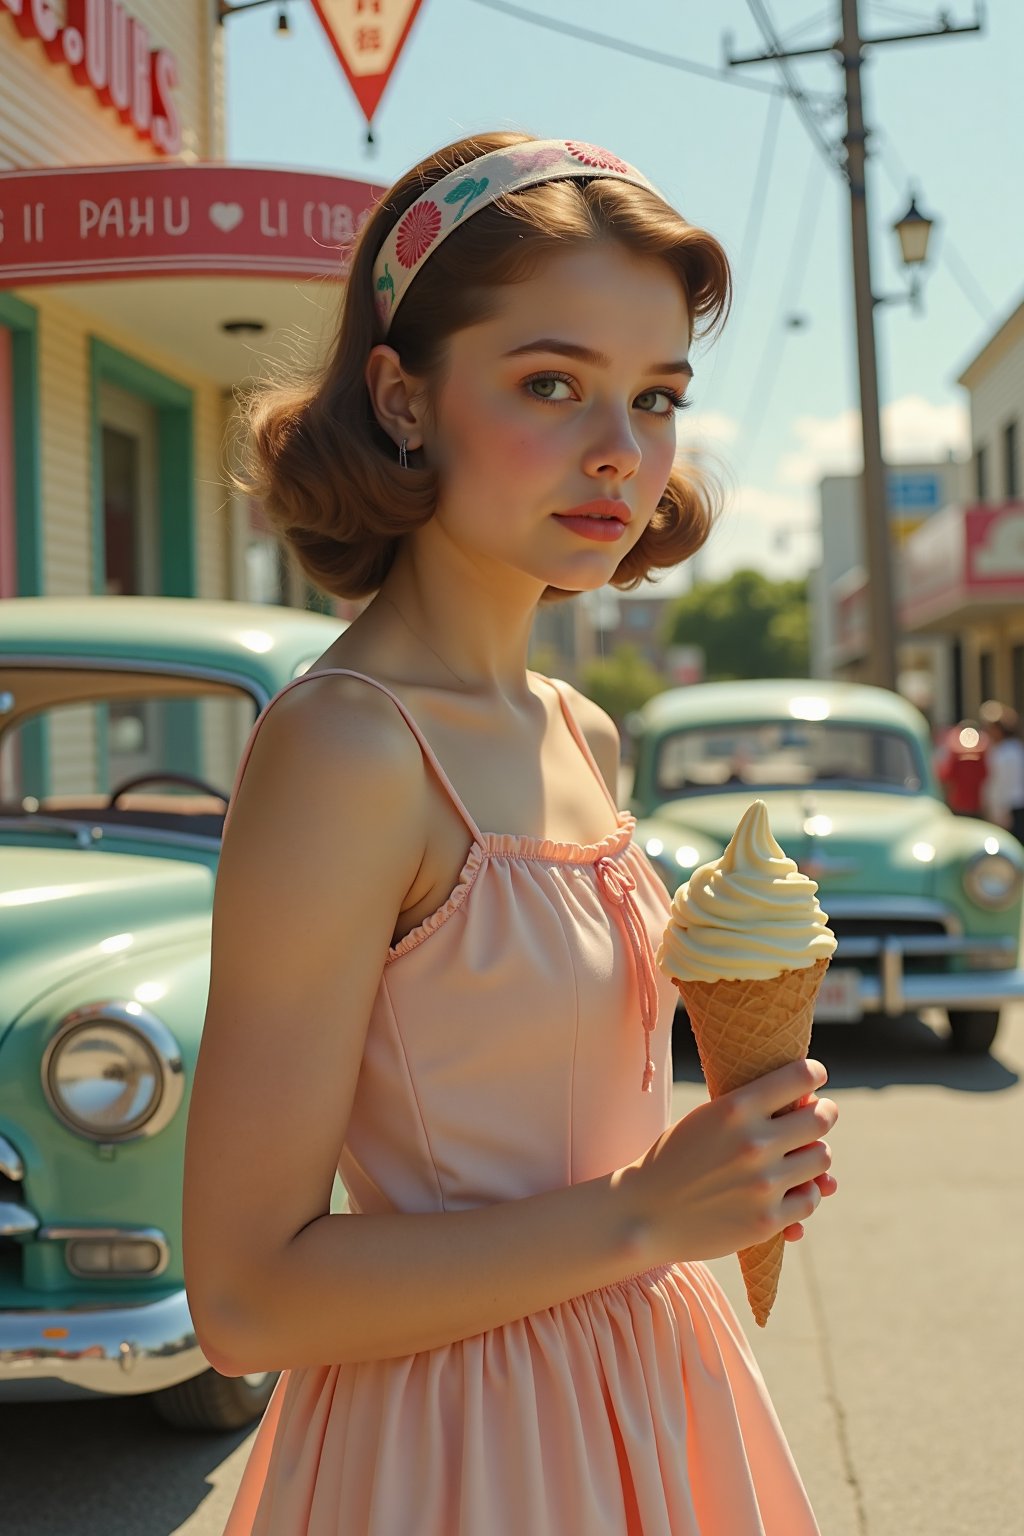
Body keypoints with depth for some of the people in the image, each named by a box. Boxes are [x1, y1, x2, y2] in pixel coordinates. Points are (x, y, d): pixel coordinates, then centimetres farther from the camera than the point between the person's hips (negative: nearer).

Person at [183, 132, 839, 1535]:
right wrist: (647, 1212, -21)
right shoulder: (345, 751, -22)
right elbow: (246, 1297, -23)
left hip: (634, 1403, 8)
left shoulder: (580, 737, 2)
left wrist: (739, 1159, 0)